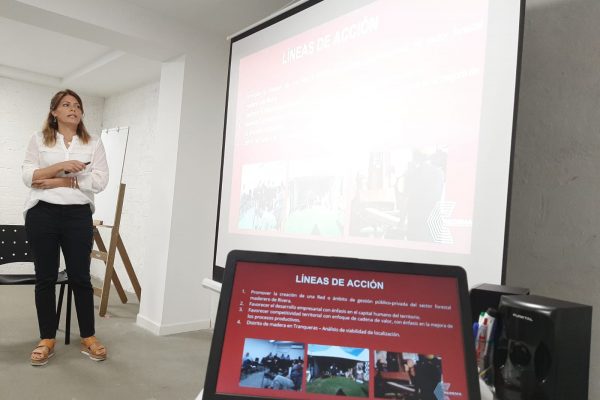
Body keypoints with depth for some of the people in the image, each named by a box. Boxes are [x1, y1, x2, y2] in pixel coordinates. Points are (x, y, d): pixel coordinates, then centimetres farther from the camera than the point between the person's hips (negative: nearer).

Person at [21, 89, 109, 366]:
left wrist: (61, 182, -8)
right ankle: (47, 339, 16)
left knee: (80, 277, 4)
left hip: (78, 216, 0)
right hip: (43, 214, 1)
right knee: (45, 277, 5)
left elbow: (100, 181, -3)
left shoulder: (93, 144, 8)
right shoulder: (39, 139, 9)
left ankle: (88, 338, 14)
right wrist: (62, 166, -14)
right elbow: (28, 176, -1)